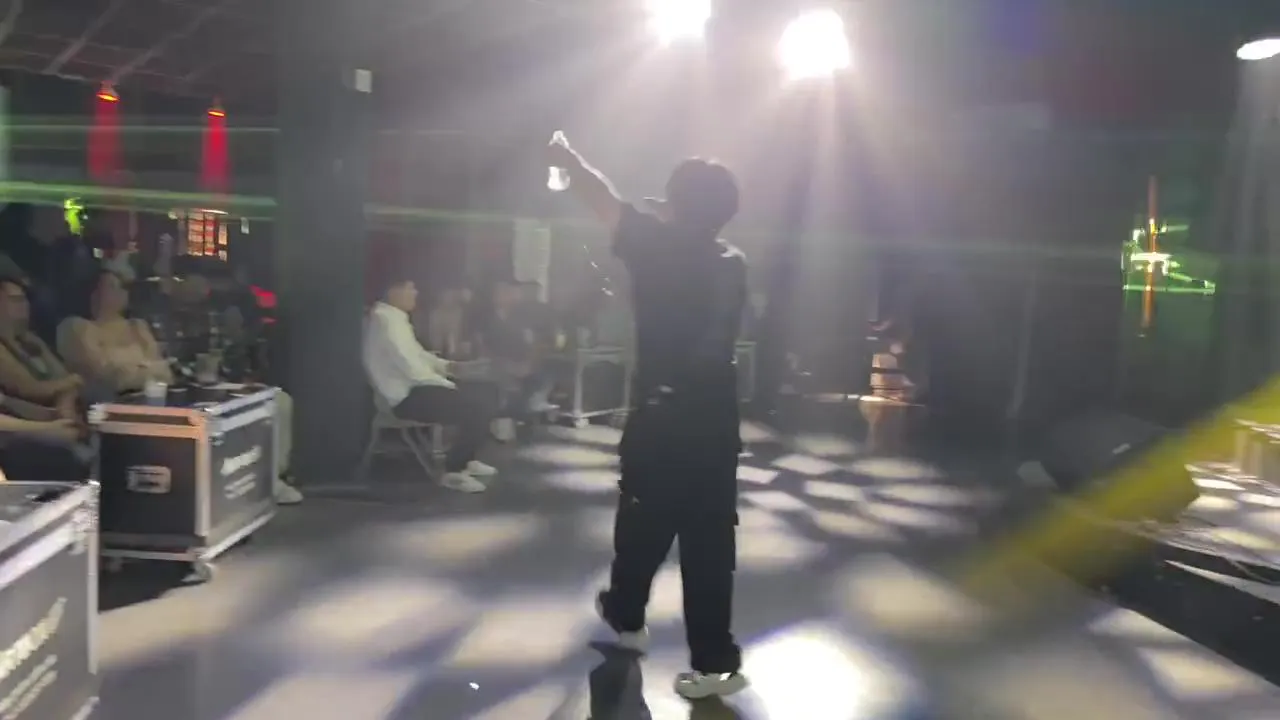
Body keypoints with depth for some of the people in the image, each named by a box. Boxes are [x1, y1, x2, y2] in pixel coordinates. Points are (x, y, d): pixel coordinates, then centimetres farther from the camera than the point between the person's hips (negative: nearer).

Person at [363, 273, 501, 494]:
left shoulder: (395, 318, 14)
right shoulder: (385, 319, -17)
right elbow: (408, 365, -23)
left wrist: (445, 366, 6)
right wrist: (447, 384, -14)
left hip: (416, 386, 10)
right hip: (407, 396, -10)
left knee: (487, 392, 9)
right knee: (478, 406, -21)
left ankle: (465, 459, 16)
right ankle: (454, 472, -11)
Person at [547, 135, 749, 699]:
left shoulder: (659, 246, -11)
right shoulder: (732, 264, 7)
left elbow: (605, 199, 0)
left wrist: (565, 156, 18)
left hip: (664, 417, -5)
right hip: (716, 418, 5)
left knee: (644, 522, 16)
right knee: (710, 535, 7)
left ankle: (625, 615, 38)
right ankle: (715, 659, 9)